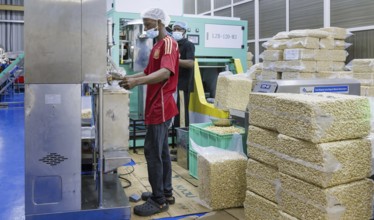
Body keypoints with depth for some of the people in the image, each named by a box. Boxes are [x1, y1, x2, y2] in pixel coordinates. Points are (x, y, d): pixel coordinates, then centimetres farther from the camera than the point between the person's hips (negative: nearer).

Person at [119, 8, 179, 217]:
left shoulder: (169, 43, -12)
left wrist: (137, 82, -39)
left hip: (161, 107, -10)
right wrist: (128, 77, 12)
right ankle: (166, 193, 23)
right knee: (161, 151, 13)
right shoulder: (157, 45, 19)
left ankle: (158, 200, 1)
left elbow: (166, 72, -29)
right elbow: (148, 72, 25)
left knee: (152, 152, -8)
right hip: (157, 106, 10)